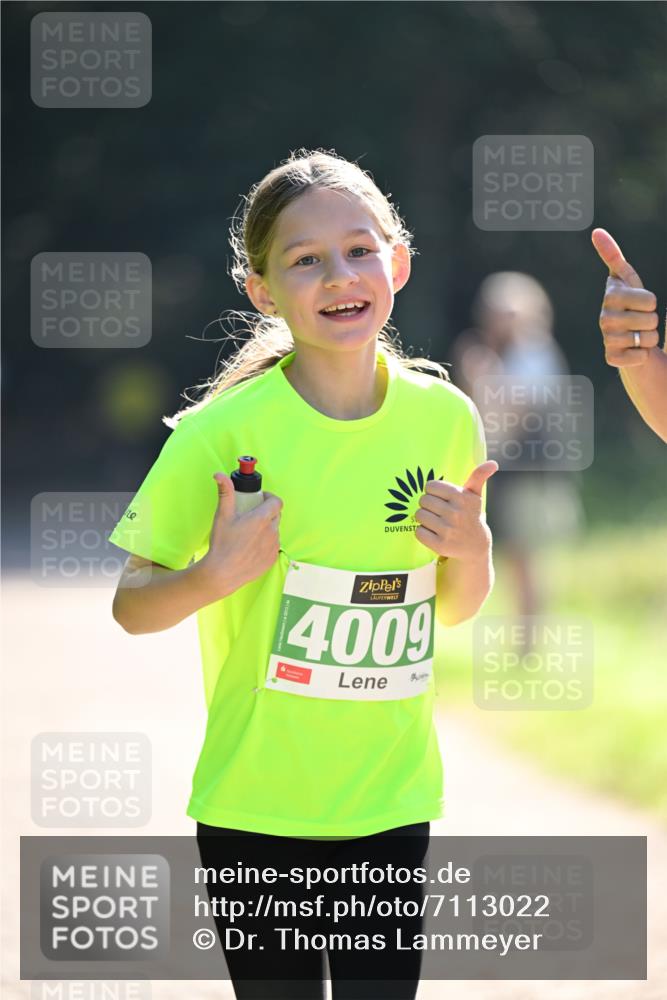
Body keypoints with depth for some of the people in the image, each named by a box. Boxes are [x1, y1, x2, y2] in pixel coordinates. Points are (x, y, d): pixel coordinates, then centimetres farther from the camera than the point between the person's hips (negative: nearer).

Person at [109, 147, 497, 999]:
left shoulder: (443, 416, -1)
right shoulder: (225, 431, -12)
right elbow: (131, 609, -5)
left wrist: (471, 551, -7)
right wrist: (215, 576, -24)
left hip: (393, 802, 3)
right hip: (255, 807, -3)